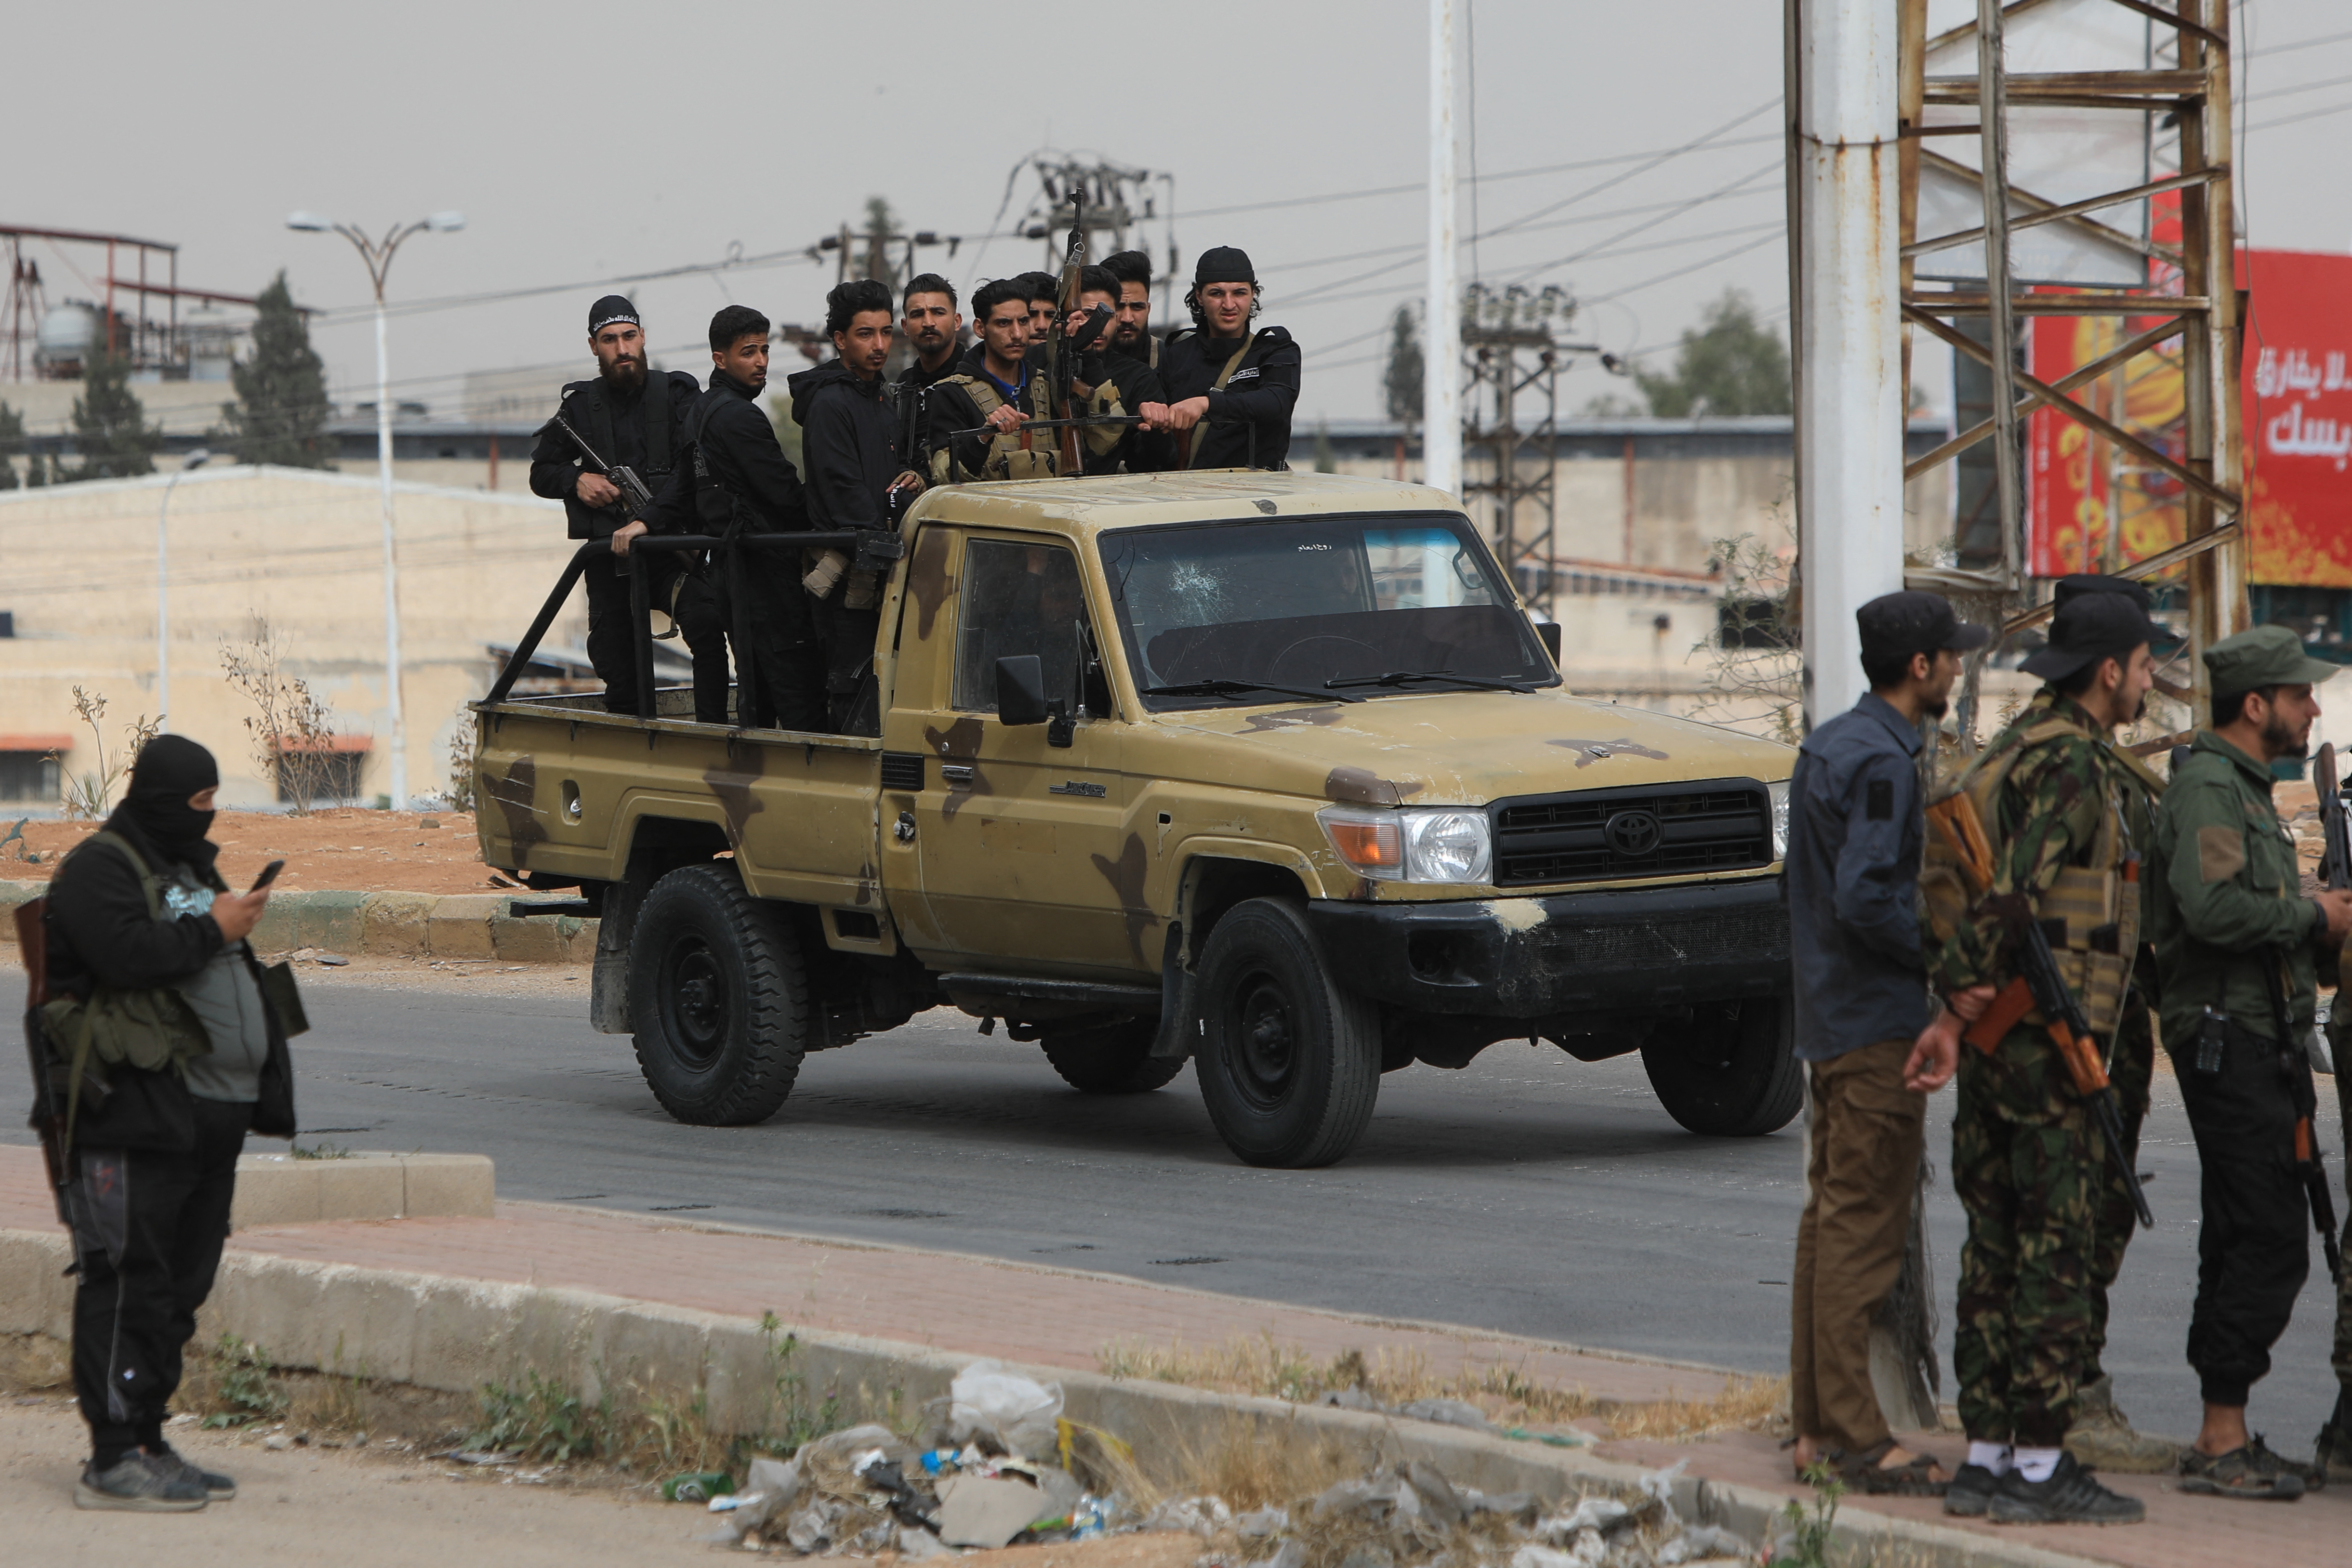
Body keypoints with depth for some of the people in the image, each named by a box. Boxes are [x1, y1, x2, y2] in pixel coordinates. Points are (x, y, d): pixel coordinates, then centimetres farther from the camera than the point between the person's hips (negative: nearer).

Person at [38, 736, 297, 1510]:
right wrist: (212, 931, -12)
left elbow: (220, 974, 31)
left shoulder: (190, 868, 24)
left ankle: (147, 1444, 18)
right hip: (140, 1112, -10)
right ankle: (114, 1457, -10)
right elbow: (126, 953, -22)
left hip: (214, 1115, 10)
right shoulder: (99, 868, -6)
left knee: (179, 1286, 12)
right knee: (129, 1283, -10)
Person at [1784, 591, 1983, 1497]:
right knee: (1863, 1226, -8)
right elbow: (1866, 898, -24)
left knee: (1831, 1219, 12)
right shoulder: (1882, 761, -16)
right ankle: (1855, 1435, -8)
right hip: (1878, 1025, -10)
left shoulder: (1829, 746, 14)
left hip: (1828, 1016, 10)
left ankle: (1818, 1427, 16)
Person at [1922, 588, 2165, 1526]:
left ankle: (1986, 1458, 14)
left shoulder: (2011, 751, 17)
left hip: (1992, 1036, 10)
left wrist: (1953, 989, 3)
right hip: (2051, 1035, -10)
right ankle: (2039, 1467, -4)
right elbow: (2013, 890, -23)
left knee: (1996, 1247, 11)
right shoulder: (2073, 762, -14)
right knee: (2056, 1249, -5)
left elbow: (1938, 878, 14)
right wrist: (1961, 998, -15)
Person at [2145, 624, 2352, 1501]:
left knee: (2243, 1244, 11)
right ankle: (2223, 1443, -11)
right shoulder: (2208, 786, -12)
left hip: (2256, 1043, 11)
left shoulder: (2244, 787, 22)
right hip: (2232, 1040, -11)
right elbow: (2212, 905, -26)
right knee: (2270, 1242, -12)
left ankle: (2223, 1440, 14)